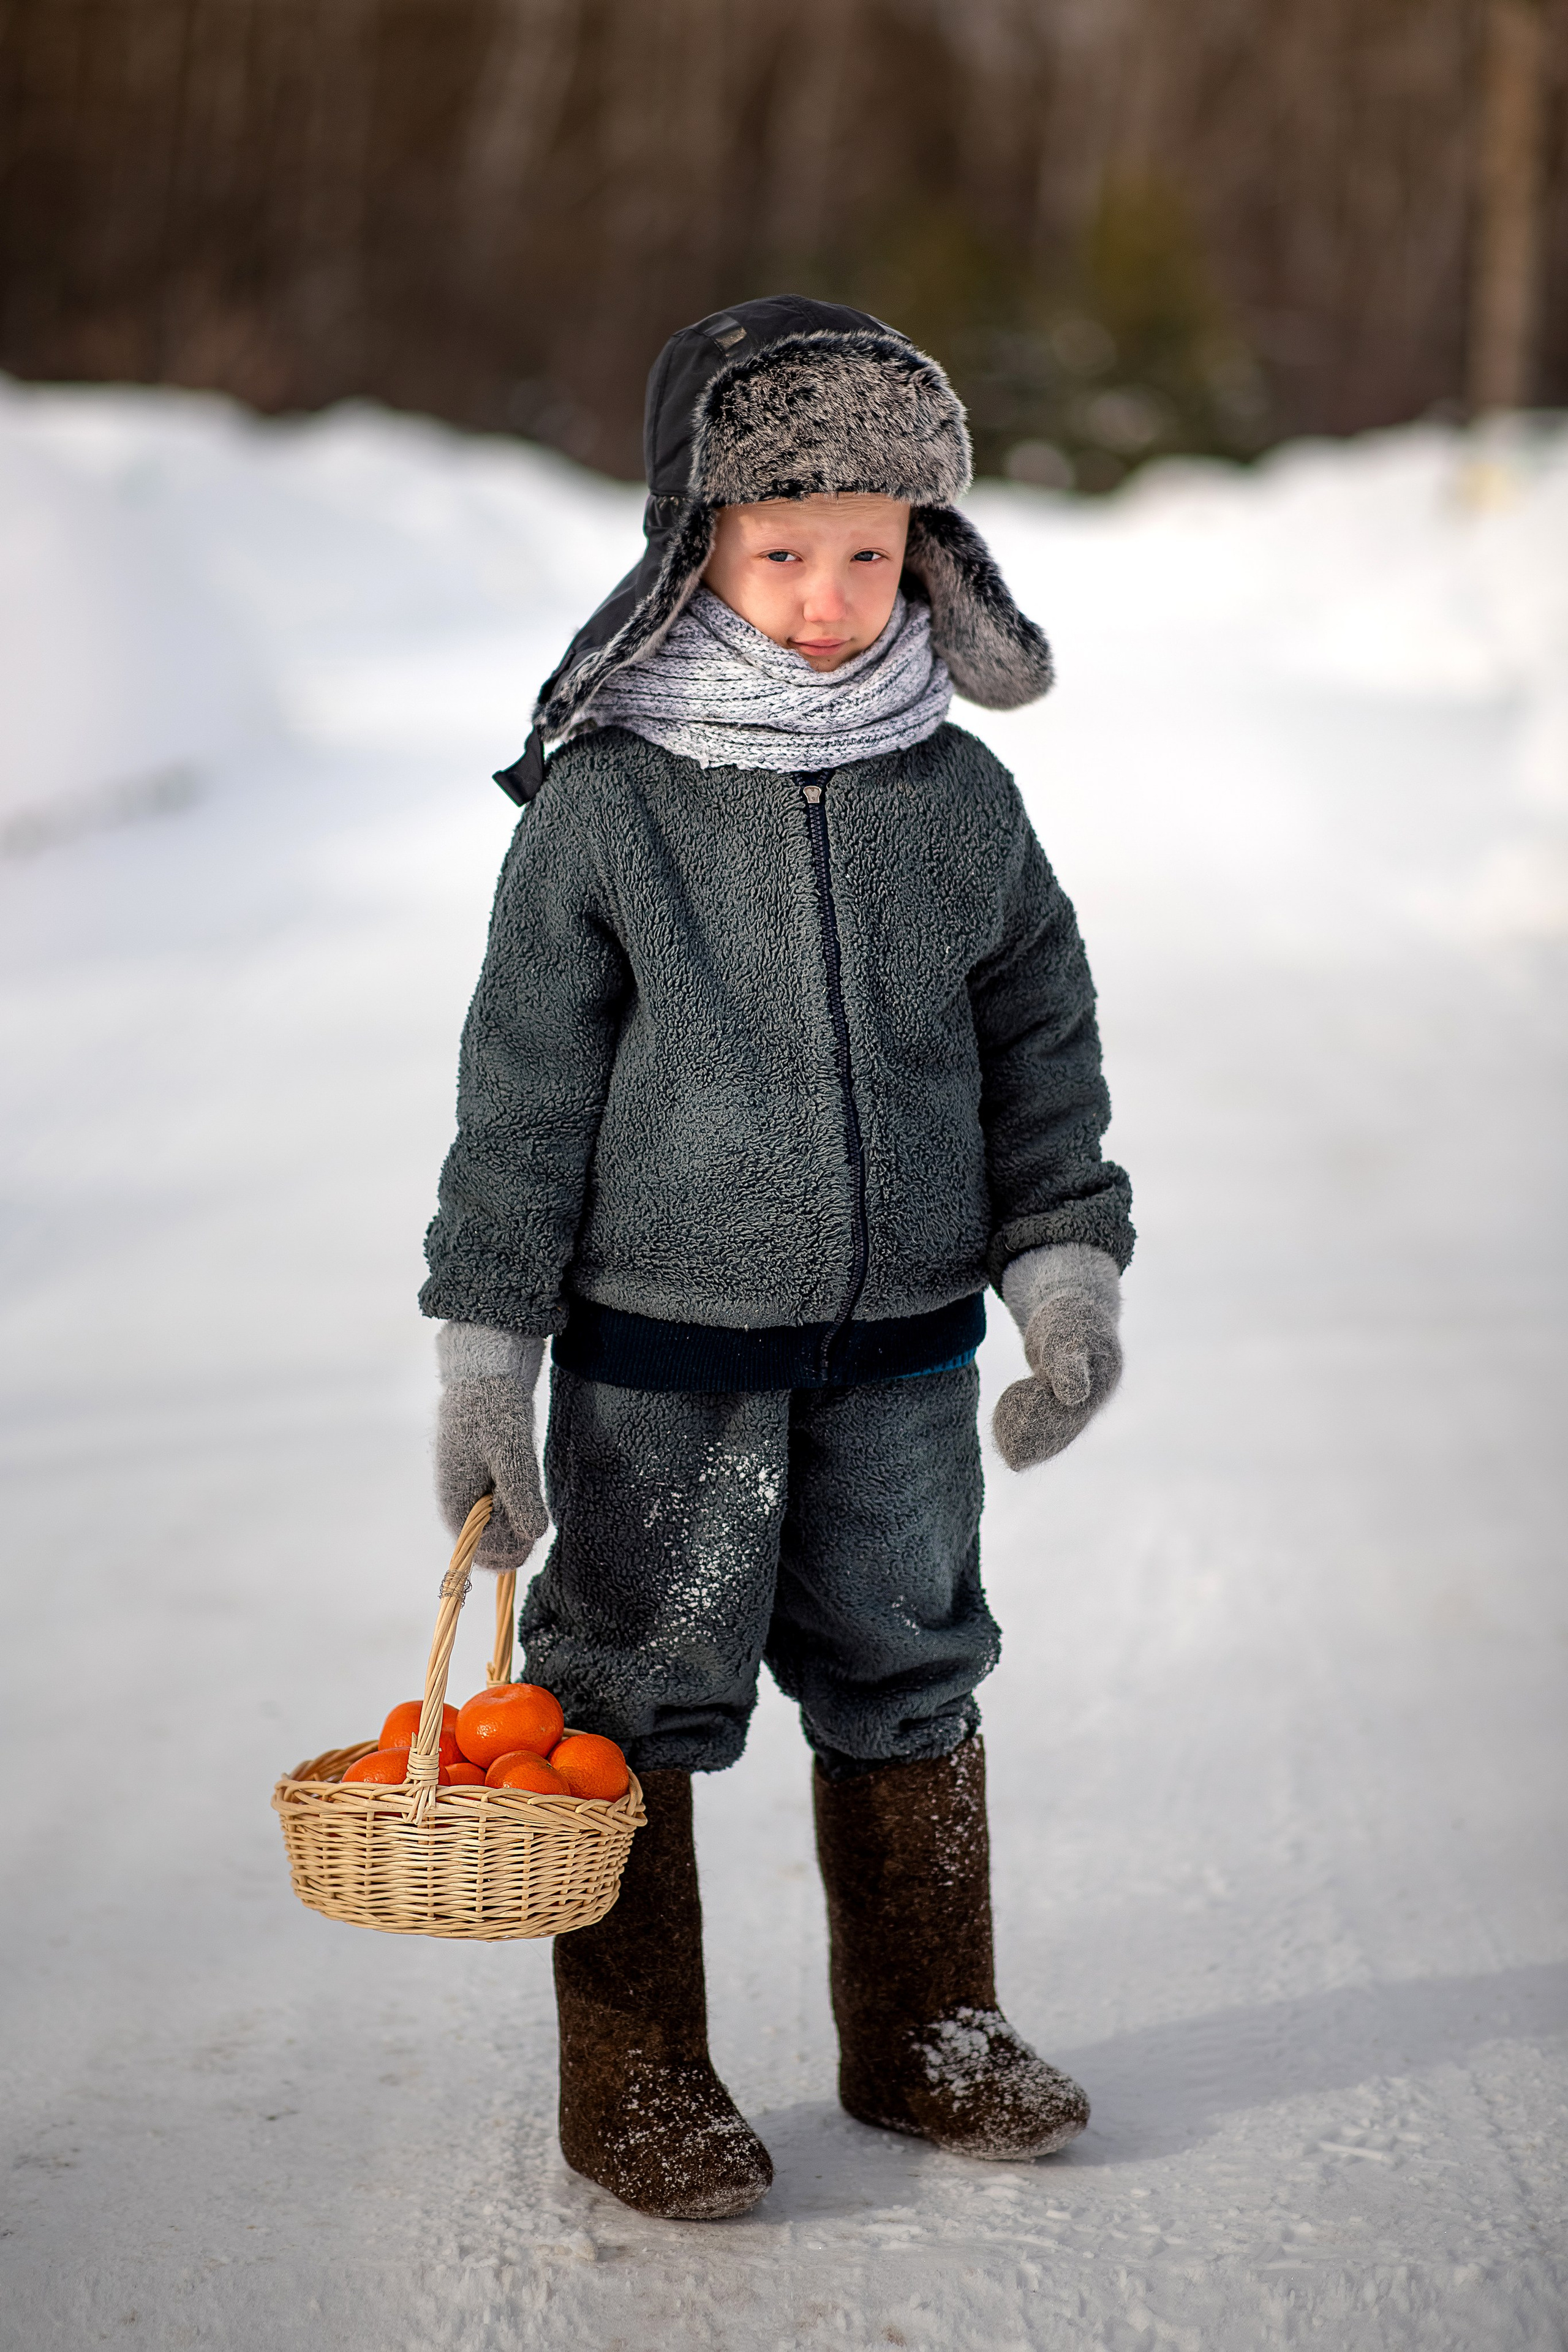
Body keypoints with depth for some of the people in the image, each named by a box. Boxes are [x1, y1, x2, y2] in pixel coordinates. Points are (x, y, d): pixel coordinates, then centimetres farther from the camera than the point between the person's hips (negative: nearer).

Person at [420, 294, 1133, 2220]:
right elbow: (523, 1091, -7)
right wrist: (483, 1358, -8)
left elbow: (1041, 1044, 11)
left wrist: (1064, 1268, 4)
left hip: (902, 1345, 4)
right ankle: (635, 2080, 20)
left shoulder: (959, 801, 1)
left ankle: (925, 2027, 32)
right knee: (638, 1697, 5)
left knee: (908, 1680, 14)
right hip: (661, 1352, -3)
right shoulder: (603, 808, -10)